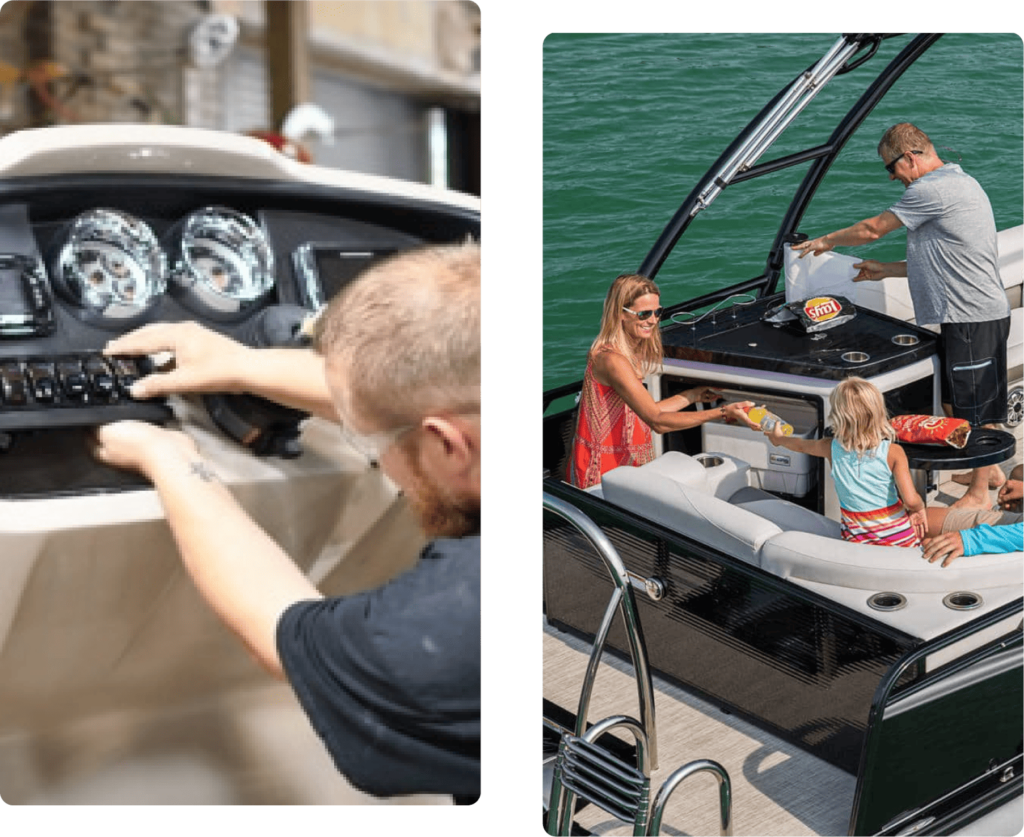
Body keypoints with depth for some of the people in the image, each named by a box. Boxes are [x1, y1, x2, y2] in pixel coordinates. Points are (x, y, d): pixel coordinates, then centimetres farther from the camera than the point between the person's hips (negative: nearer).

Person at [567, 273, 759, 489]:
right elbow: (657, 422, -22)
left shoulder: (631, 352, 12)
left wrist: (693, 395, 15)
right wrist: (722, 413, -24)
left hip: (627, 463, 9)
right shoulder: (612, 360, -19)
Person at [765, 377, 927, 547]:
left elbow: (801, 446, 24)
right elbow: (911, 500, -15)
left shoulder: (832, 448, 1)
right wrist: (919, 508, 8)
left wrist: (778, 438, 45)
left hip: (856, 540, 1)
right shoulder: (893, 452, -7)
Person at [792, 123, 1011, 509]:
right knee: (955, 402, 19)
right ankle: (989, 470, 33)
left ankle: (978, 494, 9)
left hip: (972, 316, -11)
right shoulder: (958, 183, 18)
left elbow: (873, 229, -7)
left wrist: (825, 241, 10)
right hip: (972, 314, 11)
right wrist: (887, 270, 22)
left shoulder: (932, 190, -16)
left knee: (975, 407, -1)